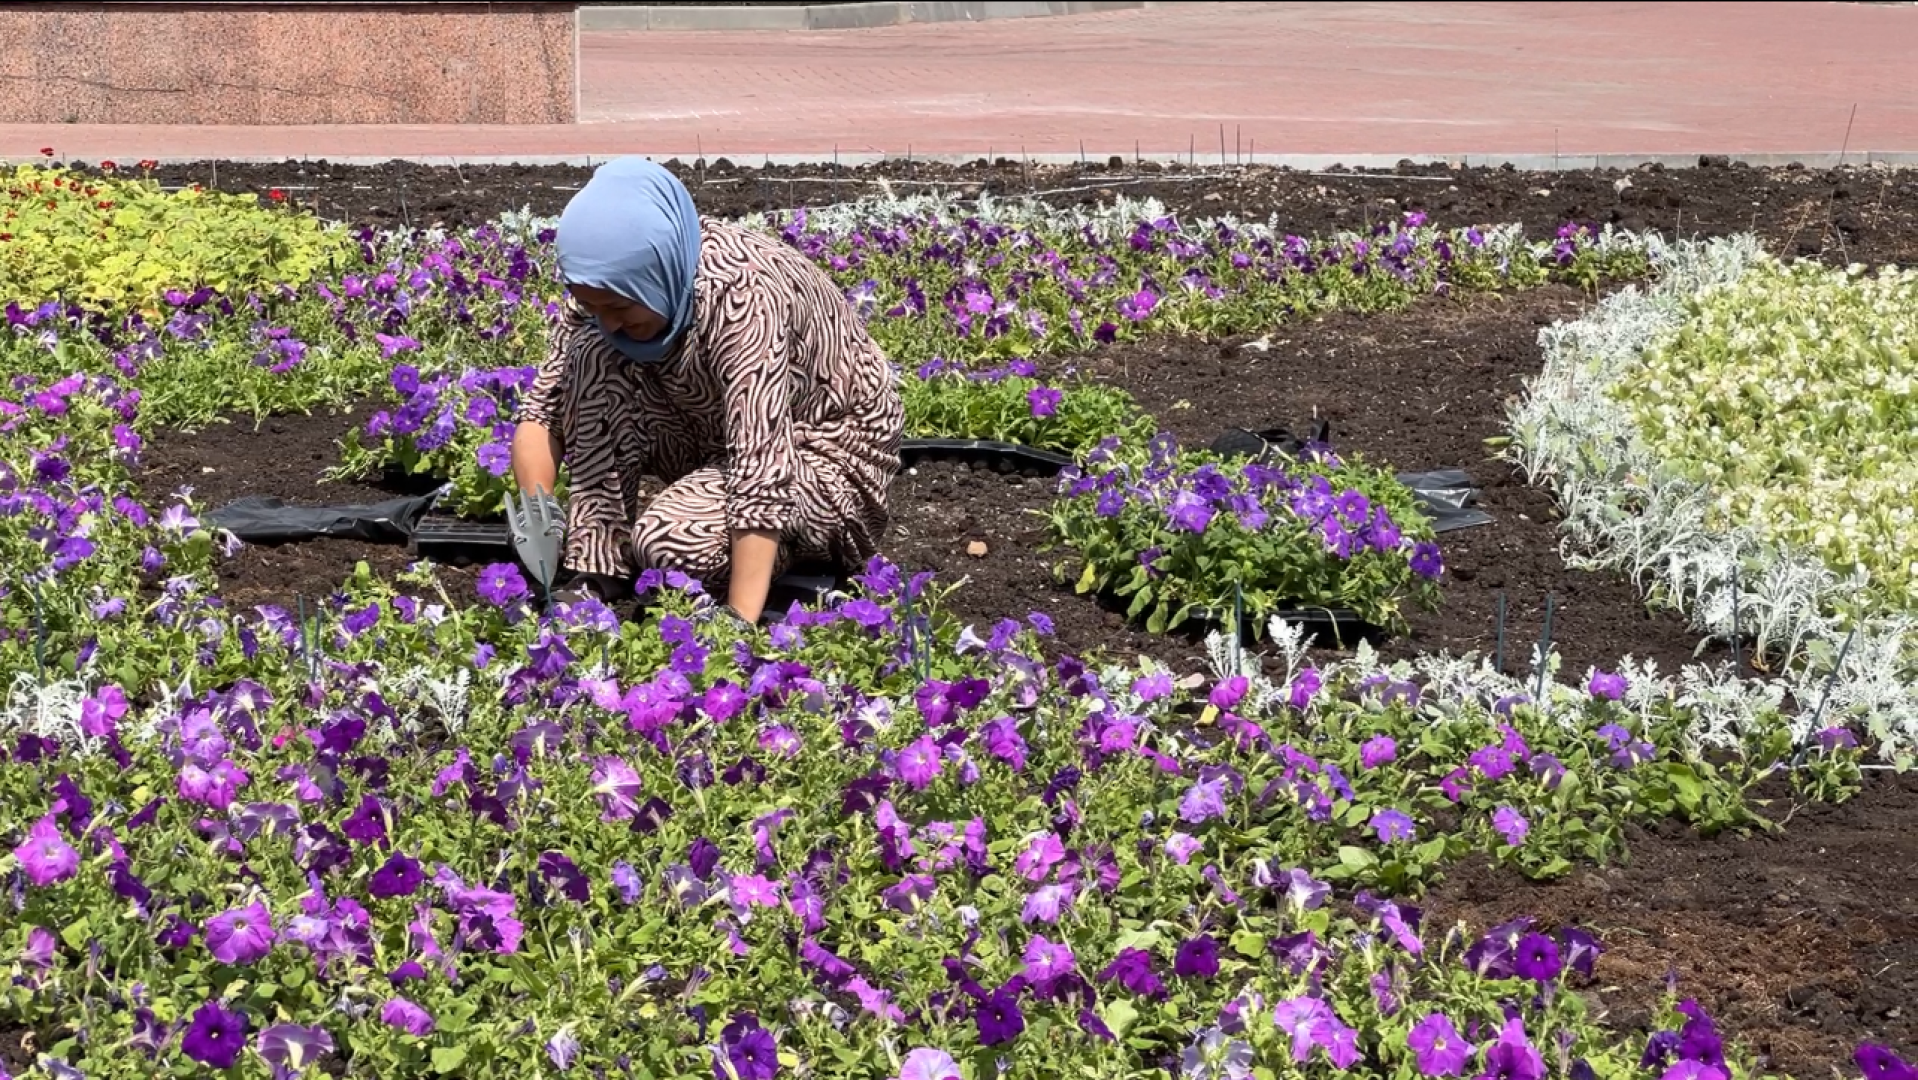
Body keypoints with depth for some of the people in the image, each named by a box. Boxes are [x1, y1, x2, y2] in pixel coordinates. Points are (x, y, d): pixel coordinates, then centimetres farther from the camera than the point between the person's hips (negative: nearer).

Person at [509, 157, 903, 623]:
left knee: (668, 542, -31)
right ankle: (598, 570, -13)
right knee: (593, 354, -17)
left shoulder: (742, 296, -35)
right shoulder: (615, 279, -15)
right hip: (714, 434, 7)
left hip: (823, 450, -6)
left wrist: (739, 626, -47)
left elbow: (762, 467, -41)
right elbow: (543, 408, -9)